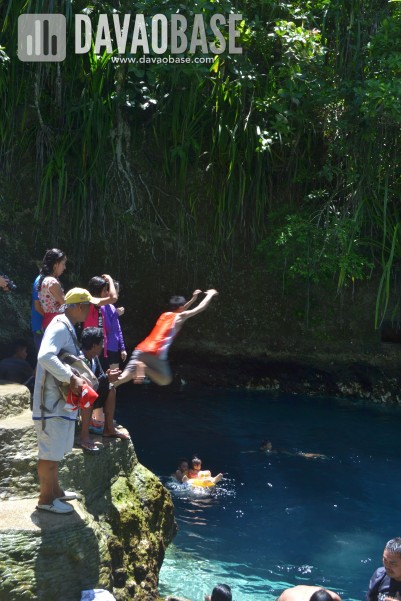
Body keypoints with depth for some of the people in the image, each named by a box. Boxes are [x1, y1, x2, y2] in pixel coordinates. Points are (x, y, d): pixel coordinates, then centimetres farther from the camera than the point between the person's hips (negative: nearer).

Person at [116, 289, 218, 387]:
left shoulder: (165, 315, 25)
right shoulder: (179, 317, 7)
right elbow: (200, 308, 13)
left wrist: (193, 299, 49)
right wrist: (210, 294, 29)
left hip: (142, 349, 6)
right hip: (156, 353, -6)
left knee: (126, 376, 0)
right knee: (165, 380, 10)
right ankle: (144, 368, -14)